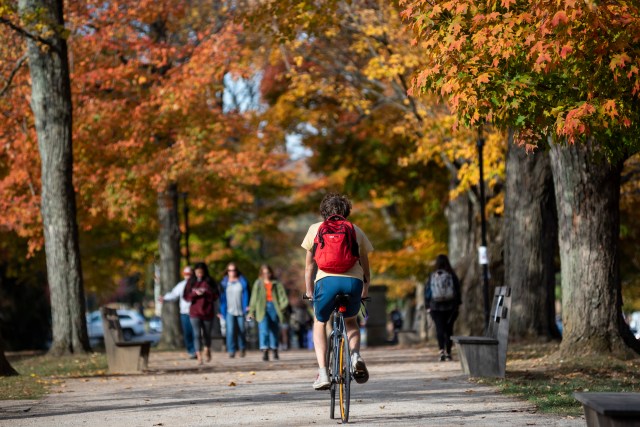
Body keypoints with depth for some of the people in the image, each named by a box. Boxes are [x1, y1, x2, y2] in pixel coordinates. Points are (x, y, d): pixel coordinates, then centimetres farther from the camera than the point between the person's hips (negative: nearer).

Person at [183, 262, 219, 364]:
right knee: (197, 334, -11)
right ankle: (199, 356, -16)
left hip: (207, 312, 0)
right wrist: (195, 294, -14)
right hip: (194, 313, 0)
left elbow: (216, 295, -3)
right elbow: (186, 296, 4)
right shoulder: (191, 282, 5)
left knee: (206, 334, 14)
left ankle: (207, 350, 41)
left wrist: (205, 294, -18)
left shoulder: (210, 282, 0)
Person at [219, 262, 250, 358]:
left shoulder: (242, 281, 3)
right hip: (229, 311, 0)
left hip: (240, 310, 0)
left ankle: (242, 348, 30)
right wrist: (221, 311, 3)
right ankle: (231, 351, -8)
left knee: (241, 331, 8)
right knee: (230, 331, -12)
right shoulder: (224, 283, 4)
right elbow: (222, 297, 6)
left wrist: (247, 306, -9)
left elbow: (246, 294, 2)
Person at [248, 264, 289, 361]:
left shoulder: (276, 283, 8)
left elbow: (282, 295, 3)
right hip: (262, 309, -1)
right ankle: (264, 351, -26)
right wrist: (251, 311, 10)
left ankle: (274, 351, 21)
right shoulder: (258, 284, 11)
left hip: (274, 307, 1)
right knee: (264, 329, -16)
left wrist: (283, 305, -14)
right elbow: (254, 297, 13)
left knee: (274, 330, 7)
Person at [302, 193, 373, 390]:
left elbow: (310, 265, 23)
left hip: (327, 280, -1)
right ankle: (355, 355, -1)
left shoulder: (316, 229, 21)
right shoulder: (356, 230, 24)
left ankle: (322, 372, 7)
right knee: (351, 322, 30)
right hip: (354, 281, 1)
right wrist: (365, 290, 43)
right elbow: (365, 265, 30)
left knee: (320, 323, 24)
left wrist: (309, 292, 33)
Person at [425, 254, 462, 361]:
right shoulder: (452, 276, -3)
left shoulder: (432, 277, -1)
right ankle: (448, 352, 12)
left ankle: (442, 350, -21)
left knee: (439, 329, -3)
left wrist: (428, 306, 7)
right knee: (448, 329, 10)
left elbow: (427, 292, 1)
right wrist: (457, 304, 8)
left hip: (436, 307, 0)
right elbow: (457, 291, -1)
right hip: (450, 307, 1)